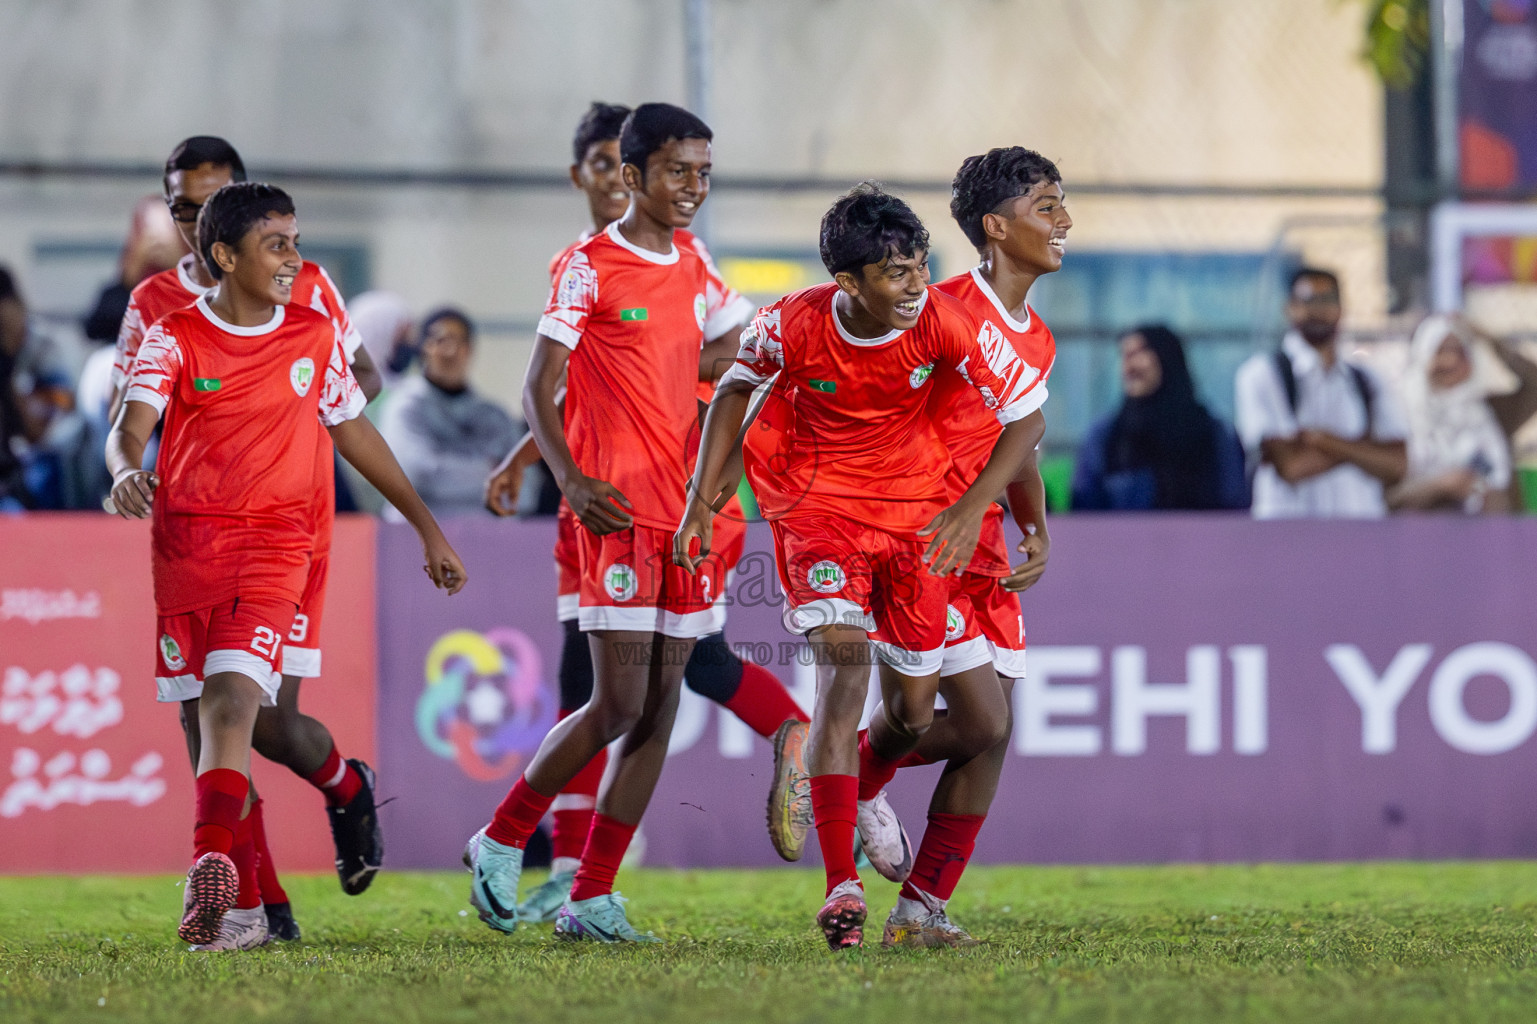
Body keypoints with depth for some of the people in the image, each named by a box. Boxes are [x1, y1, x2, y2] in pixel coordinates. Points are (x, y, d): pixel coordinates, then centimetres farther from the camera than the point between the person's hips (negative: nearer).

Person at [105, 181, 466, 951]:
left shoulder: (314, 336, 9)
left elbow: (353, 431, 20)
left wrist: (427, 528, 24)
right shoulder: (174, 338, 0)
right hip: (185, 539, 1)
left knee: (232, 700, -21)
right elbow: (130, 424, -14)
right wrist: (127, 471, -39)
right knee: (211, 717, 5)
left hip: (275, 543, 0)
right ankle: (244, 908, 15)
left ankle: (211, 870, -35)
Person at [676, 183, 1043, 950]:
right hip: (820, 506, -2)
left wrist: (973, 508, -24)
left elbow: (1023, 419, -11)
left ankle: (860, 793, 46)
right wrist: (702, 501, -2)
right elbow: (736, 389, 2)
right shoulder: (793, 325, -19)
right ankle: (842, 886, -28)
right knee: (844, 662, -24)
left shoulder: (945, 324, -20)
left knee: (914, 713, 7)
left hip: (917, 513, 2)